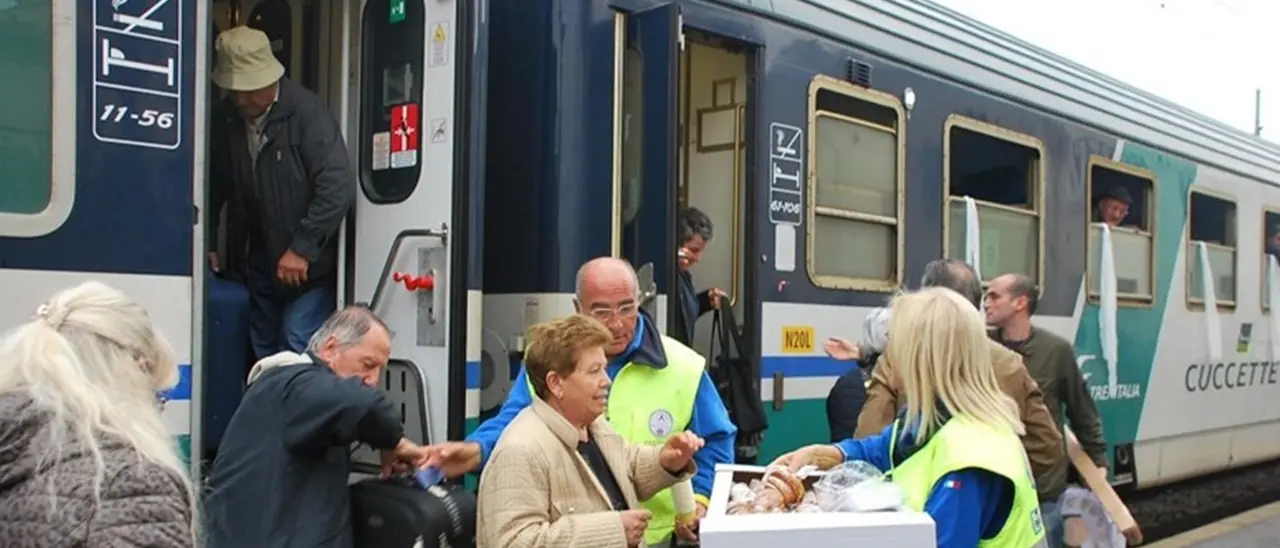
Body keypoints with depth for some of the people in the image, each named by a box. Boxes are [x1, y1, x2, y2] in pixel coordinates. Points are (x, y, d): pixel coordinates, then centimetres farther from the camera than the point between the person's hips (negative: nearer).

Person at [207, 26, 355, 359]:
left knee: (297, 352, -10)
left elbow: (339, 188, -22)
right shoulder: (224, 119, 1)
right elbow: (213, 188, 13)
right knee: (263, 356, 12)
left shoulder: (306, 113, -16)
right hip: (256, 266, 6)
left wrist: (302, 249, -22)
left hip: (307, 268, -6)